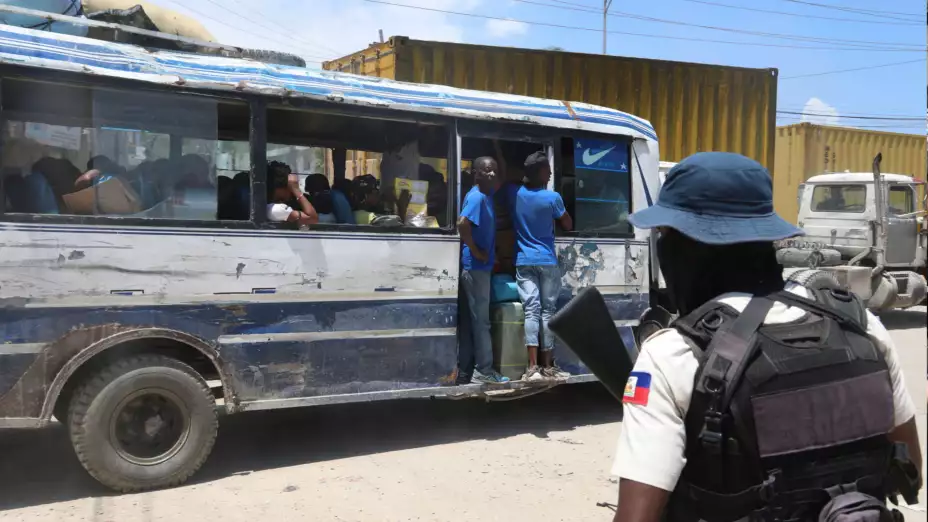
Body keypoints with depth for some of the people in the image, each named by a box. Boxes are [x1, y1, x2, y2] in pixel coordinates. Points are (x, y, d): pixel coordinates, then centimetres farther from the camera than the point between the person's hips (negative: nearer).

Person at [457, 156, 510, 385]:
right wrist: (476, 252, -21)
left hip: (479, 267, 9)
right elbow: (462, 224, -31)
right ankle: (484, 371, 5)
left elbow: (500, 184, 36)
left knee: (470, 321, 10)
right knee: (480, 321, -2)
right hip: (475, 267, -9)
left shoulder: (487, 195, 13)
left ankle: (465, 372, 16)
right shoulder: (477, 197, -15)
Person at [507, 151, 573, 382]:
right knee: (548, 310, 5)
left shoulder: (514, 193, -1)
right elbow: (568, 225, 5)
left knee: (531, 310, -4)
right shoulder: (552, 197, -9)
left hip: (524, 262, 2)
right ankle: (547, 366, 10)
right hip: (547, 261, -2)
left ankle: (533, 367, -13)